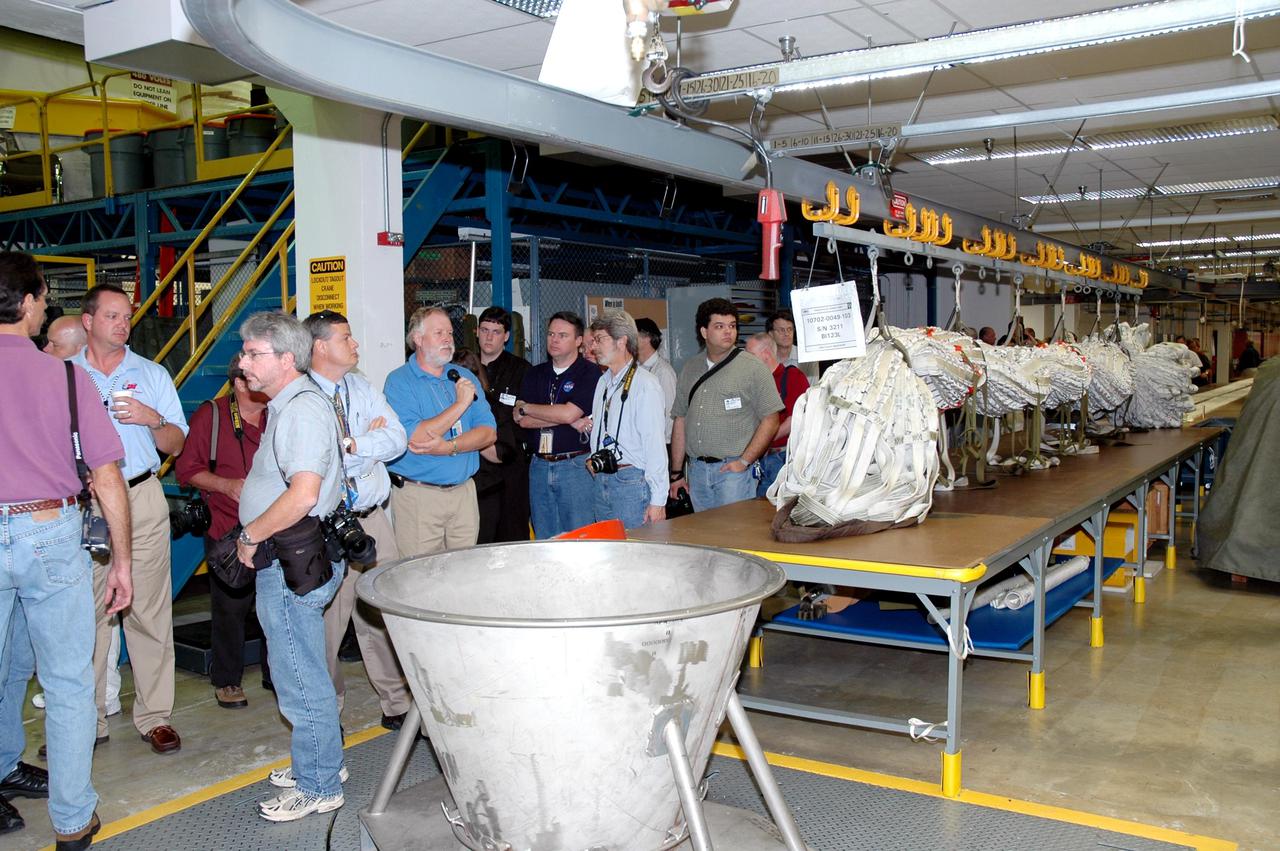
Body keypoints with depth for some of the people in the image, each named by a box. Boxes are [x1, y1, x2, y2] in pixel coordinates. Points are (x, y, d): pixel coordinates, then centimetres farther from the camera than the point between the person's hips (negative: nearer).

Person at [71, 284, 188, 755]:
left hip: (141, 499, 0)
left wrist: (153, 419, -10)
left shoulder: (152, 375, 12)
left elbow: (176, 444, 10)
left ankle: (154, 716, 7)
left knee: (149, 610, -1)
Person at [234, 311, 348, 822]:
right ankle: (320, 765, 33)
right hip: (288, 558, 11)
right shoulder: (290, 404, 16)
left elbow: (303, 494, -28)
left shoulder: (301, 408, -18)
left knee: (300, 680, -1)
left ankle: (318, 787, 11)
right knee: (304, 673, 19)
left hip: (292, 563, -11)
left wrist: (251, 535, -17)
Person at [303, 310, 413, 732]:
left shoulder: (362, 388, 12)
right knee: (327, 620, 0)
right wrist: (370, 437, -8)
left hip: (371, 517, 5)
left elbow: (397, 440, 2)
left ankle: (397, 702, 19)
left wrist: (352, 444, -12)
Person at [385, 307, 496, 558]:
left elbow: (489, 432, 2)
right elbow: (414, 439, -18)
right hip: (417, 493, -4)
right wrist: (460, 404, -15)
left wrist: (448, 447, -15)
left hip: (464, 491, 5)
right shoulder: (399, 381, -5)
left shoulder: (465, 376, 11)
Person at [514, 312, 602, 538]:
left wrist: (526, 407, -3)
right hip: (539, 466, 5)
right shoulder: (535, 373, 12)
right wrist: (573, 422, -10)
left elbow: (569, 414, -17)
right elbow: (521, 420, -1)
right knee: (543, 542, 11)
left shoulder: (589, 372, -4)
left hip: (575, 466, -5)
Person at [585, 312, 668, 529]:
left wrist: (657, 501, -18)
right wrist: (592, 459, 9)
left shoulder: (645, 385, -11)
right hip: (600, 482, 8)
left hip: (632, 480, -8)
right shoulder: (603, 383, 14)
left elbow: (655, 446, -15)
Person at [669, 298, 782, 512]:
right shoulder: (690, 368, 12)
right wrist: (677, 473, 12)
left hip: (733, 470, -5)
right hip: (696, 469, 5)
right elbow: (680, 420, 14)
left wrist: (744, 461, -13)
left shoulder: (753, 369, -4)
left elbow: (771, 420, -7)